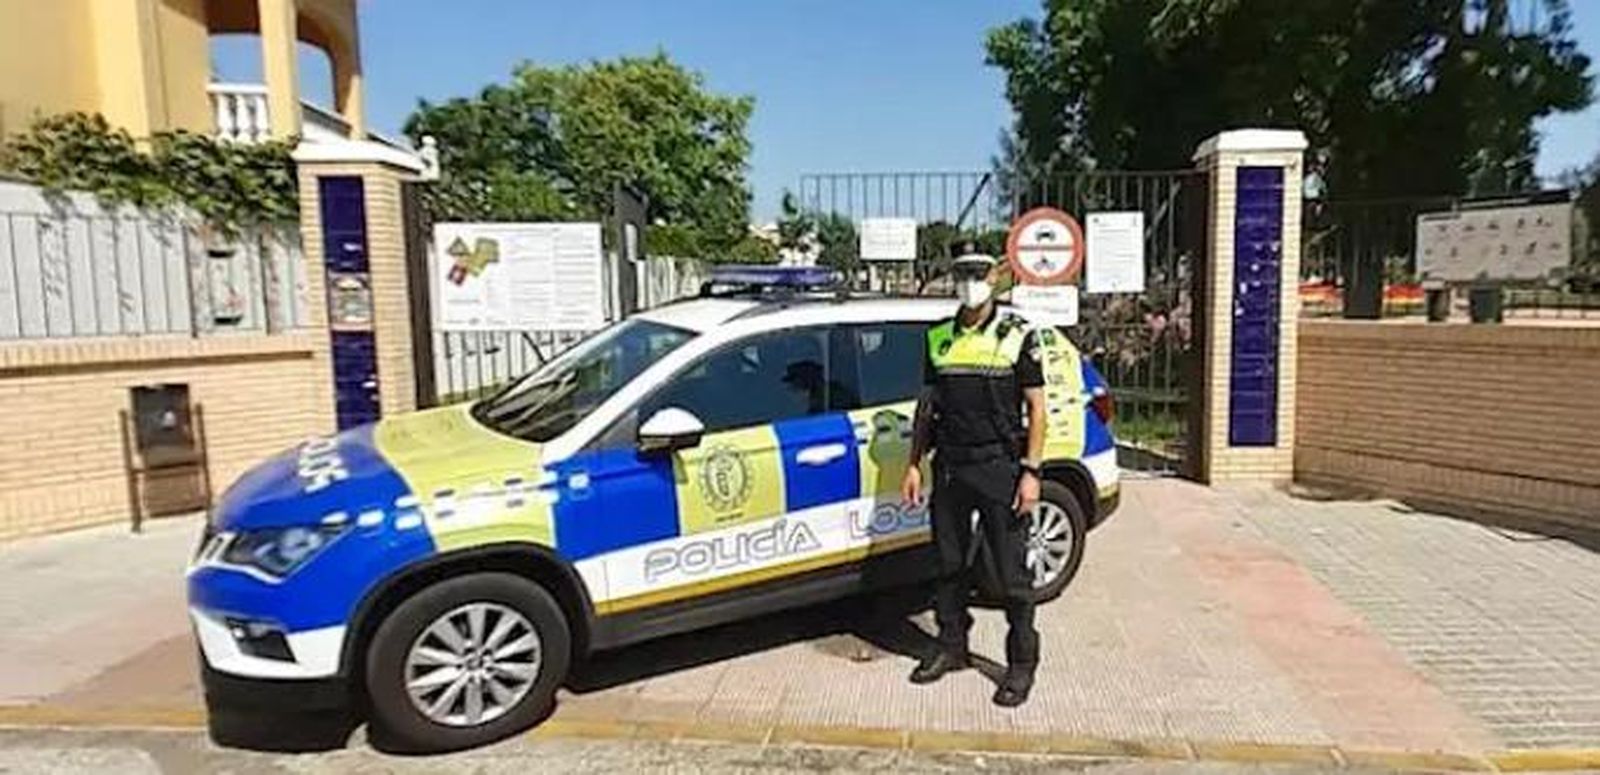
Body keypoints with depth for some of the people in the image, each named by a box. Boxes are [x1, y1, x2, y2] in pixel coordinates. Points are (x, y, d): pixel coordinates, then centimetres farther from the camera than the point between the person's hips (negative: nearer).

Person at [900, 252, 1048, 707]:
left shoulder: (1017, 337, -1)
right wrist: (915, 464, 8)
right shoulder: (938, 338, 10)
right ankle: (951, 647, 29)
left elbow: (1036, 408, -2)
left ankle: (1022, 662, 16)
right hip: (949, 469, 4)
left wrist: (1031, 472, -10)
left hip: (1001, 469, -4)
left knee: (1012, 573, 2)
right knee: (950, 565, 13)